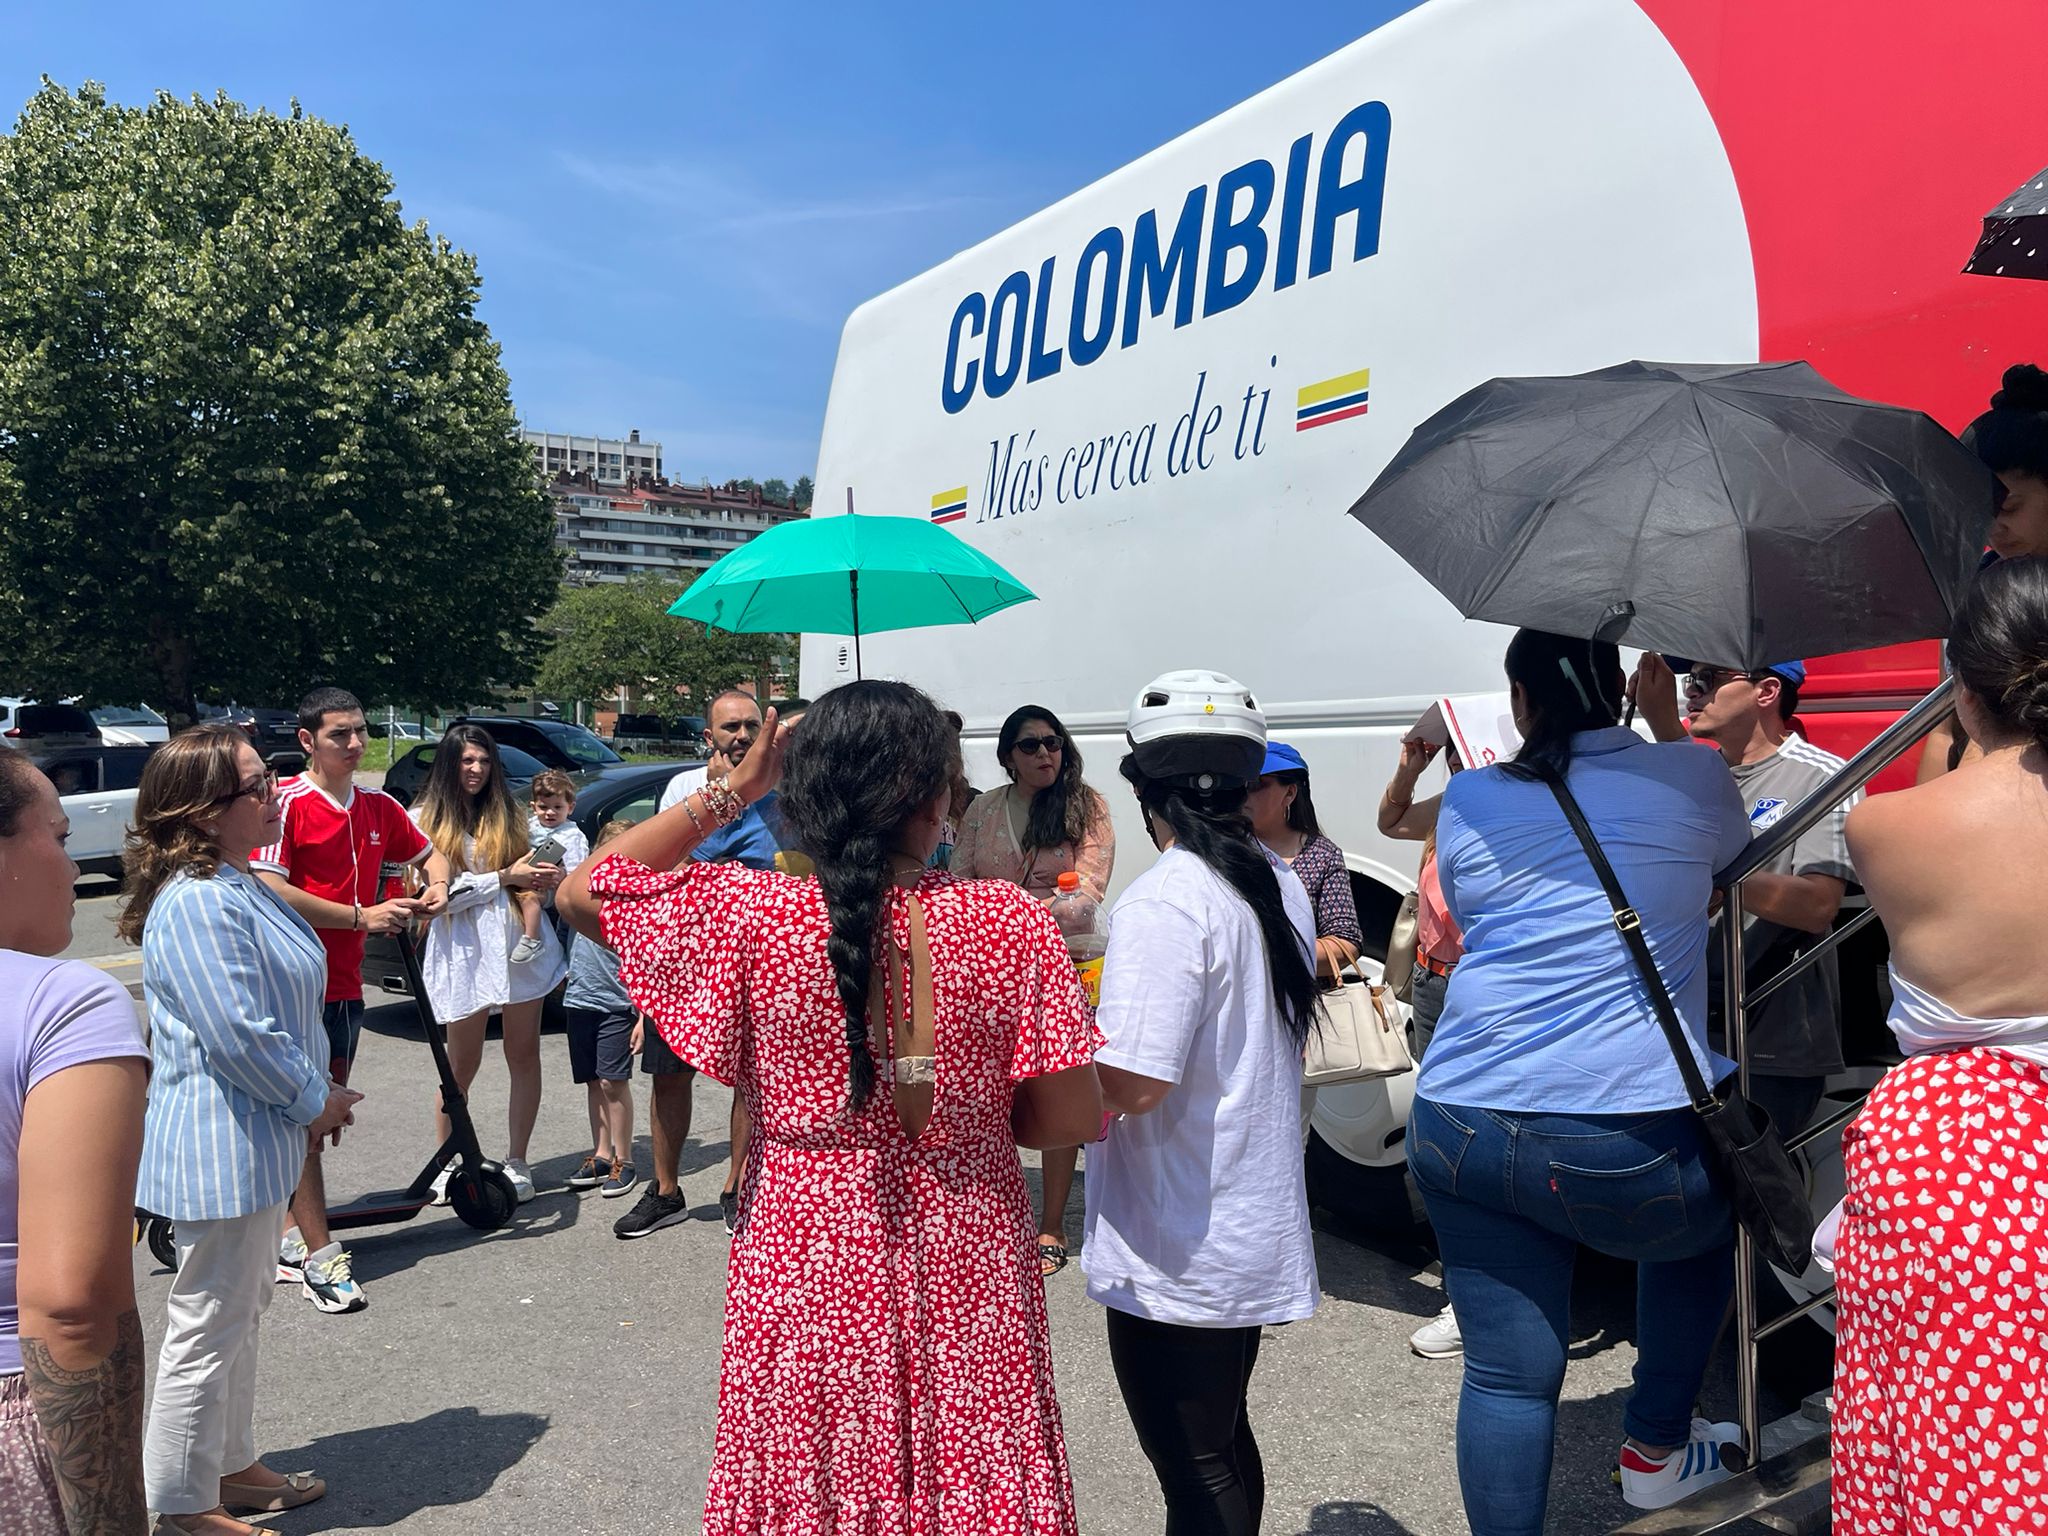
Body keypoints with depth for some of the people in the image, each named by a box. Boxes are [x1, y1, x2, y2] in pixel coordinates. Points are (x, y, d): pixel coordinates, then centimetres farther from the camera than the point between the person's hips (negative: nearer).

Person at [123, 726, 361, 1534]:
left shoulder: (237, 885, 8)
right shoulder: (195, 904, -24)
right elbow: (238, 1035, -27)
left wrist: (318, 1095, 9)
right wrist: (316, 1103, -13)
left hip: (258, 1137, 11)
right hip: (222, 1149, -11)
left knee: (242, 1314, 22)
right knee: (208, 1330, 4)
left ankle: (231, 1467, 37)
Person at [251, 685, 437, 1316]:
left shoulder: (378, 807, 9)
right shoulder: (287, 803, -10)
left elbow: (426, 855, 25)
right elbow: (269, 890, -19)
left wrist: (434, 891, 3)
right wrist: (361, 916, -19)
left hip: (345, 985, 7)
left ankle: (291, 1243, 24)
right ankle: (321, 1258, -1)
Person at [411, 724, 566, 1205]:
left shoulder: (507, 813, 14)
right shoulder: (427, 819, 2)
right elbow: (442, 891, -7)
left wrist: (547, 877, -3)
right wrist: (505, 877, -12)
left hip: (519, 943, 3)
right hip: (463, 947, -3)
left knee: (524, 1056, 3)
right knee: (463, 1064, 5)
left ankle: (516, 1161, 12)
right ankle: (447, 1164, 21)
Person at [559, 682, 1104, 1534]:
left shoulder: (749, 916, -14)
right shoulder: (1011, 923, -13)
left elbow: (582, 893, 1)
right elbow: (1071, 1118, -10)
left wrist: (729, 791, 1)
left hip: (803, 1269, 0)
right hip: (967, 1275, 0)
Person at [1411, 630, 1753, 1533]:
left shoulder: (1469, 801, 5)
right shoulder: (1693, 780, 1)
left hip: (1460, 1130, 2)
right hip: (1631, 1144, -1)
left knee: (1506, 1372, 10)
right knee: (1703, 1224, 33)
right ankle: (1655, 1450, 43)